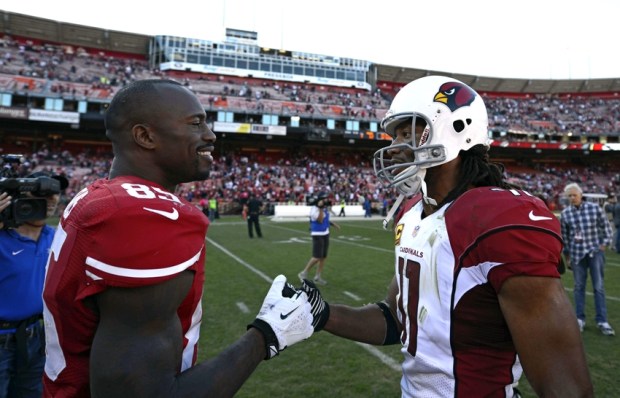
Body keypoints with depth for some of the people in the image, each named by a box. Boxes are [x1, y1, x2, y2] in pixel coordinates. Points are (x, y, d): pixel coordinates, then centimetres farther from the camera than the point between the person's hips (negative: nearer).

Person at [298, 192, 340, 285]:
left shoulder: (325, 208, 7)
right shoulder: (314, 208, -19)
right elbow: (320, 220, -28)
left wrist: (332, 224, 16)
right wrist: (320, 208, -33)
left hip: (325, 234, 9)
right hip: (318, 235, -8)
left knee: (323, 257, 10)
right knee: (317, 257, -10)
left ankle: (318, 277, 20)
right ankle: (304, 273, 7)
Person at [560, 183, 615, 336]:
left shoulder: (595, 208, -5)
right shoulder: (565, 214, -3)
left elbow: (606, 226, 4)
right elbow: (564, 235, 5)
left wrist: (604, 243, -2)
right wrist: (567, 254, 8)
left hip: (595, 251, -1)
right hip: (577, 253, 1)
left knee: (599, 286, 2)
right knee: (579, 286, 8)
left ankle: (602, 321, 9)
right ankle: (580, 319, 18)